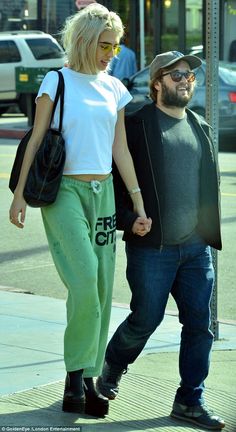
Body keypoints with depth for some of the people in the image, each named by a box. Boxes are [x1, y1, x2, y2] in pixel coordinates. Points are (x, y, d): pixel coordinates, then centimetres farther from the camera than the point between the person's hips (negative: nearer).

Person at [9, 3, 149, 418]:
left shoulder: (114, 89, 13)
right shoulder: (57, 82, -1)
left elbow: (120, 149, 13)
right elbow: (36, 140, -1)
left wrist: (138, 201, 8)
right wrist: (19, 194, -4)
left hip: (103, 193, 5)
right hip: (64, 192, -5)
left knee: (101, 288, 2)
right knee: (84, 282, -18)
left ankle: (86, 380, 10)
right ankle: (76, 375, -7)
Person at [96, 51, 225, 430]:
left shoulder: (200, 128, 16)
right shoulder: (136, 125, -3)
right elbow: (111, 177, -3)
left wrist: (209, 234, 15)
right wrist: (127, 219, -13)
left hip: (197, 246, 5)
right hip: (152, 247, -5)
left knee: (200, 325, 2)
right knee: (145, 320, 1)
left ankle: (190, 400, 11)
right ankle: (112, 367, 29)